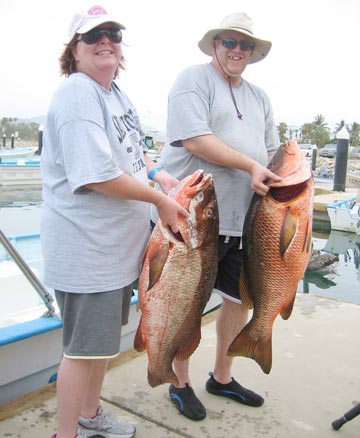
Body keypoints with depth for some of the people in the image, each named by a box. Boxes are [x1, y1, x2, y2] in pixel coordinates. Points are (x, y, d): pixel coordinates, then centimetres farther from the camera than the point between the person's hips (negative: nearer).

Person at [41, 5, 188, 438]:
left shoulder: (116, 92, 13)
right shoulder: (76, 93, -17)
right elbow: (97, 175, -25)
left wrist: (159, 175, 5)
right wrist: (159, 199, -16)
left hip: (117, 242, 10)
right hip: (85, 246, -10)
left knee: (104, 336, 22)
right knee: (84, 346, 3)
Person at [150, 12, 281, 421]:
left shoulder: (259, 97, 20)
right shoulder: (193, 79, -3)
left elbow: (271, 153, 19)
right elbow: (195, 140, -17)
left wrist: (281, 180, -2)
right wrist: (249, 165, -19)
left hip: (243, 220, 8)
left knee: (240, 298, 15)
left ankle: (222, 377, 36)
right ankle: (180, 384, 27)